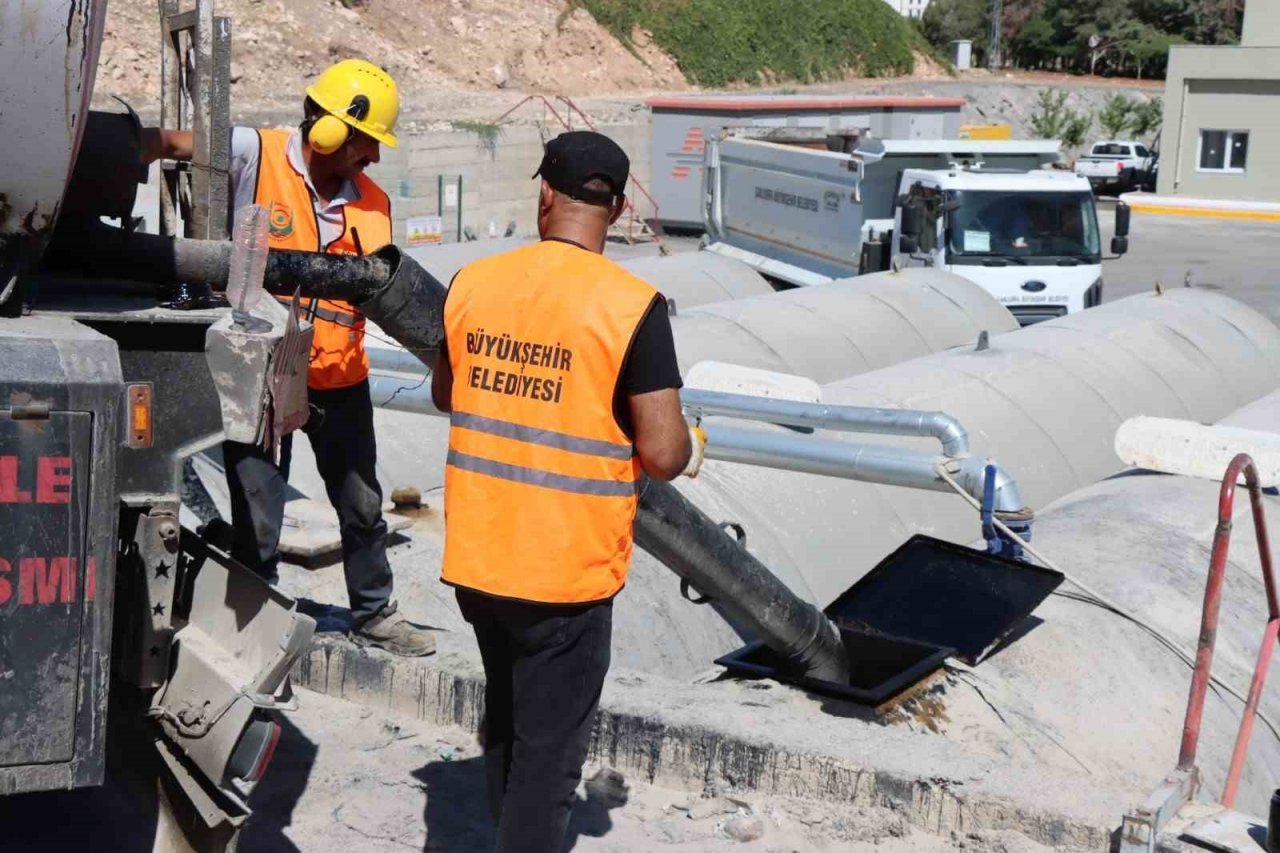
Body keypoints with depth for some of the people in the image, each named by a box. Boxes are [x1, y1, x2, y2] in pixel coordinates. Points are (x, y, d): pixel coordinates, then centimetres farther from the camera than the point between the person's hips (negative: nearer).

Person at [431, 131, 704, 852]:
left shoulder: (474, 283, -1)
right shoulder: (633, 305, -16)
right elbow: (661, 454, -17)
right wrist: (693, 447, 6)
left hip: (477, 558, 5)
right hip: (567, 571, -5)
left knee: (505, 723, 26)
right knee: (548, 752, 9)